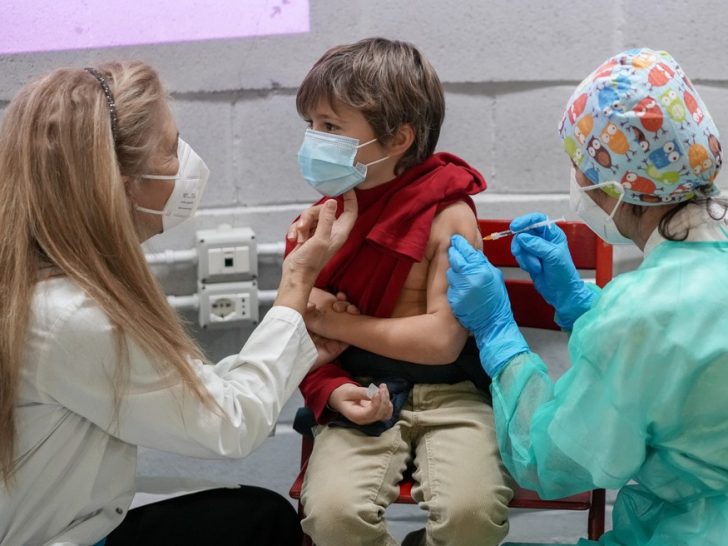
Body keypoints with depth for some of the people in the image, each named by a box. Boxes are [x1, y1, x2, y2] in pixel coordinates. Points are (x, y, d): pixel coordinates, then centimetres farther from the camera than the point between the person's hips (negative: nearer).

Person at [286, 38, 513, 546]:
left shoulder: (446, 214, -8)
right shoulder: (322, 218, 5)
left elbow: (443, 339, -13)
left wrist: (336, 321, -10)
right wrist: (331, 390, -15)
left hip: (449, 393, -2)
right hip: (362, 393, 3)